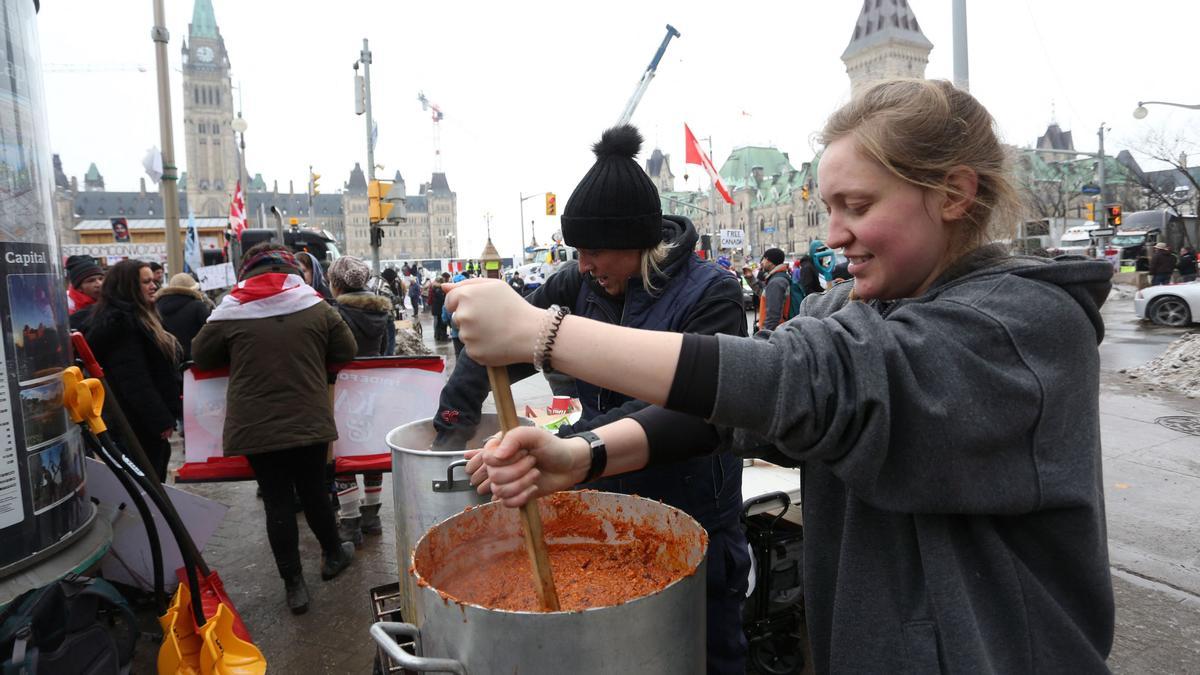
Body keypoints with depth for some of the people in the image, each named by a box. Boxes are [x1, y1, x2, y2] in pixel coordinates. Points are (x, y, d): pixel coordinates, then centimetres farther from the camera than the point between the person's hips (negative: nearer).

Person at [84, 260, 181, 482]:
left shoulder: (137, 317, 15)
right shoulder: (120, 322, -17)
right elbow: (134, 380, -23)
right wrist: (161, 420, -21)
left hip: (149, 421, 10)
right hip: (139, 424, -10)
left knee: (153, 480, 16)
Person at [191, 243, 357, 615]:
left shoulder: (230, 312, -4)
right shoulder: (316, 306, -4)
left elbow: (200, 355, 9)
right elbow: (348, 351, 5)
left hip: (256, 428, 0)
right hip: (310, 423, 1)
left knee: (277, 502, 8)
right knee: (313, 491, 18)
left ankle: (294, 584, 14)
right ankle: (333, 555, 36)